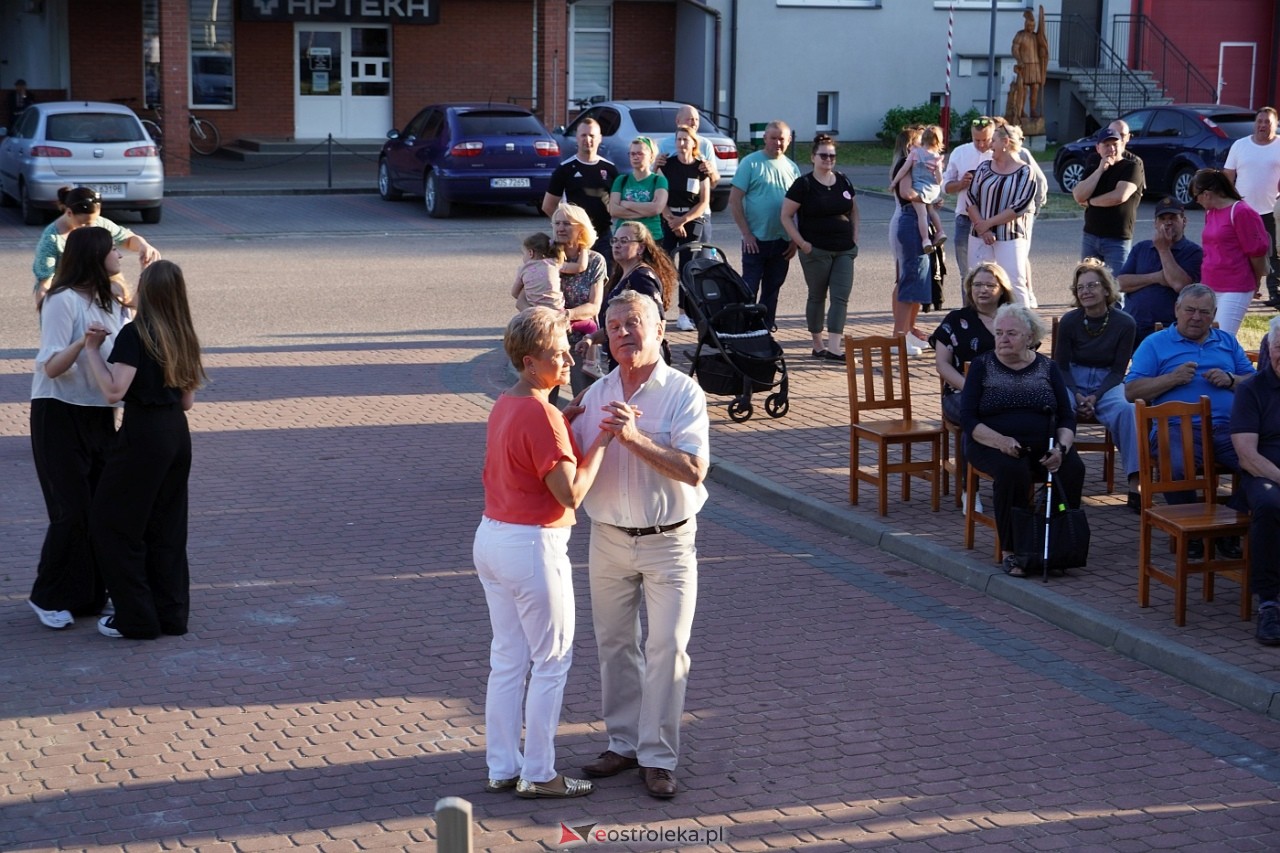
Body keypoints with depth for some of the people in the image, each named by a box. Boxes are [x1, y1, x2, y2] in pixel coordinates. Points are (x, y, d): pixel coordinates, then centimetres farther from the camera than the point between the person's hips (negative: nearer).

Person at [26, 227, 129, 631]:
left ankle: (89, 594, 17)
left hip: (99, 415, 8)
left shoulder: (111, 301, 10)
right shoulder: (64, 301, -15)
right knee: (73, 510, -7)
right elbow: (51, 367, -19)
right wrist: (83, 342, -35)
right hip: (60, 415, -7)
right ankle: (49, 599, 7)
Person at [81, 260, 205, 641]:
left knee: (112, 525, 4)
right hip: (177, 434, 7)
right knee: (166, 528, 15)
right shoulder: (183, 338, 8)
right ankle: (172, 614, 18)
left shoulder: (135, 334, -13)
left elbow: (114, 390, -22)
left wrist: (92, 349, -13)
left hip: (143, 436, -7)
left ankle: (137, 619, 5)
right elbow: (188, 401, 12)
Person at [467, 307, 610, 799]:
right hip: (532, 545, -9)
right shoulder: (541, 415, -20)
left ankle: (501, 767, 21)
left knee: (507, 658, 15)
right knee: (552, 661, 4)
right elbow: (571, 492, -22)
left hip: (491, 537, 9)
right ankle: (537, 774, 10)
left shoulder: (504, 405, 9)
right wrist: (601, 441, -14)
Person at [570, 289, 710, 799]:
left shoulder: (683, 393, -10)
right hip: (609, 540, 5)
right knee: (615, 644, 12)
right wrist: (603, 435, -15)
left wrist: (635, 438, -29)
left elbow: (694, 471, -21)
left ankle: (658, 758, 6)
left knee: (667, 650, -3)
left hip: (669, 541, -4)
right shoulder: (596, 394, 5)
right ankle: (623, 743, 26)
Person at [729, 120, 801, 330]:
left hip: (782, 241, 5)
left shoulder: (791, 168, 10)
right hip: (756, 240, -5)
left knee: (772, 290, 12)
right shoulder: (751, 163, -5)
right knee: (749, 289, -3)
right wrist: (746, 234, -13)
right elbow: (734, 200, -8)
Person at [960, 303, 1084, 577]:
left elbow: (1067, 418, 8)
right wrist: (1000, 440, -20)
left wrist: (1061, 447, -14)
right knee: (1013, 471, -36)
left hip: (1042, 445, 2)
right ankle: (1010, 552, -28)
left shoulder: (1047, 368, 12)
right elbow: (967, 418, -3)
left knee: (1073, 469, -28)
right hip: (993, 445, -2)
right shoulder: (982, 365, 7)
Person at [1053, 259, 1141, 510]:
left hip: (1108, 384, 0)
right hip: (1073, 382, 0)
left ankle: (1135, 485, -33)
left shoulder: (1124, 324, -4)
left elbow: (1118, 370, 0)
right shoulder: (1069, 321, -3)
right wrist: (1077, 396, -14)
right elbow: (1061, 366, 3)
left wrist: (1095, 397, -15)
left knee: (1127, 411, -33)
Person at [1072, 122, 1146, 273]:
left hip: (1117, 240, -5)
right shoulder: (1093, 163, 9)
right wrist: (1100, 170, -13)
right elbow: (1078, 196, -5)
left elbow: (1120, 196, -21)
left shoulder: (1133, 165, -7)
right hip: (1090, 236, 5)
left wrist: (1090, 202, -7)